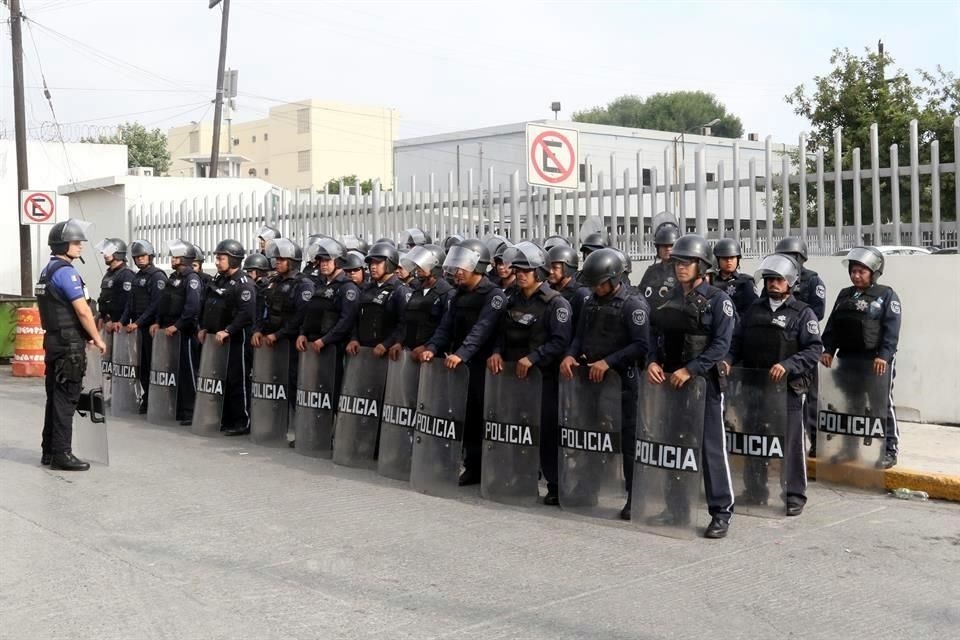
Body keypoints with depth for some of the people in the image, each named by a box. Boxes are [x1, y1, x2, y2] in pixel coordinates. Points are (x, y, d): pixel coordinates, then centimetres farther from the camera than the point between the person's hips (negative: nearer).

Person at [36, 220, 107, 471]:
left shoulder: (47, 271, 15)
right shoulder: (65, 271, -15)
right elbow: (82, 310, -18)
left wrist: (88, 336, 17)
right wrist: (97, 339, -7)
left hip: (53, 340, 10)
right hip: (69, 344, -10)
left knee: (55, 397, 14)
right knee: (66, 399, -6)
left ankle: (48, 451, 20)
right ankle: (61, 453, -3)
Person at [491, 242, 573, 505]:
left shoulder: (556, 303, -8)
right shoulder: (512, 301, 14)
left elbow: (560, 341, -15)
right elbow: (503, 333, 18)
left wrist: (532, 358, -21)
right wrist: (497, 352, -2)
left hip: (545, 375, -6)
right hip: (514, 373, 6)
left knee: (547, 430, -5)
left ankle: (555, 486, 4)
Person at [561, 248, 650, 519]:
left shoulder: (633, 305, -9)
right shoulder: (591, 302, 12)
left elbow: (641, 345, -16)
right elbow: (580, 335, 15)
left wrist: (608, 361, -20)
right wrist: (571, 355, -5)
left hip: (622, 380, -6)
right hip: (591, 378, 7)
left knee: (628, 442, 0)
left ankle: (635, 499, 8)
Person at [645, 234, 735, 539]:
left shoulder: (717, 299, -6)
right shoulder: (667, 299, 11)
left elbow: (721, 344, -13)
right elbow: (654, 335, 12)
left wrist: (690, 370, -20)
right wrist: (652, 362, -7)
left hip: (704, 380, -6)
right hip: (668, 381, 6)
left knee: (712, 448, -3)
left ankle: (721, 512, 5)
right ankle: (675, 508, 22)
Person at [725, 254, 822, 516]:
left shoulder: (802, 313, -1)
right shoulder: (754, 309, 14)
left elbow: (814, 348, -9)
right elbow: (737, 340, 14)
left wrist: (787, 366, -22)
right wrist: (728, 360, -5)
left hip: (787, 388, -5)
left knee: (789, 442, 1)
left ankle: (794, 495, 12)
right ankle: (755, 491, 24)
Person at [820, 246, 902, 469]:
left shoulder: (887, 295, -2)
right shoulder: (844, 295, 14)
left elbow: (891, 330, -11)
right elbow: (832, 326, 12)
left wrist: (884, 355, -21)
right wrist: (828, 350, 0)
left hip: (876, 361, -5)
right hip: (847, 359, 6)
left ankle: (890, 450, 7)